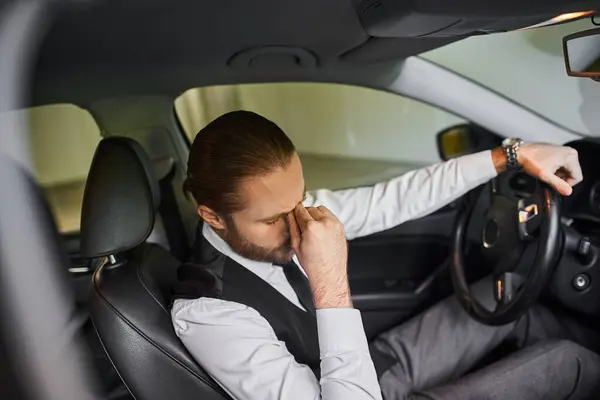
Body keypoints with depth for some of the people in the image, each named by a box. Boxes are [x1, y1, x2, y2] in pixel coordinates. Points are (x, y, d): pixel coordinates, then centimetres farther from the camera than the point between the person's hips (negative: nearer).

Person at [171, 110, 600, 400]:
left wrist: (512, 155, -7)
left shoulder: (285, 209, -13)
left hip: (378, 364, 7)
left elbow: (397, 198, -6)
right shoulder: (206, 315, -34)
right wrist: (331, 283, -44)